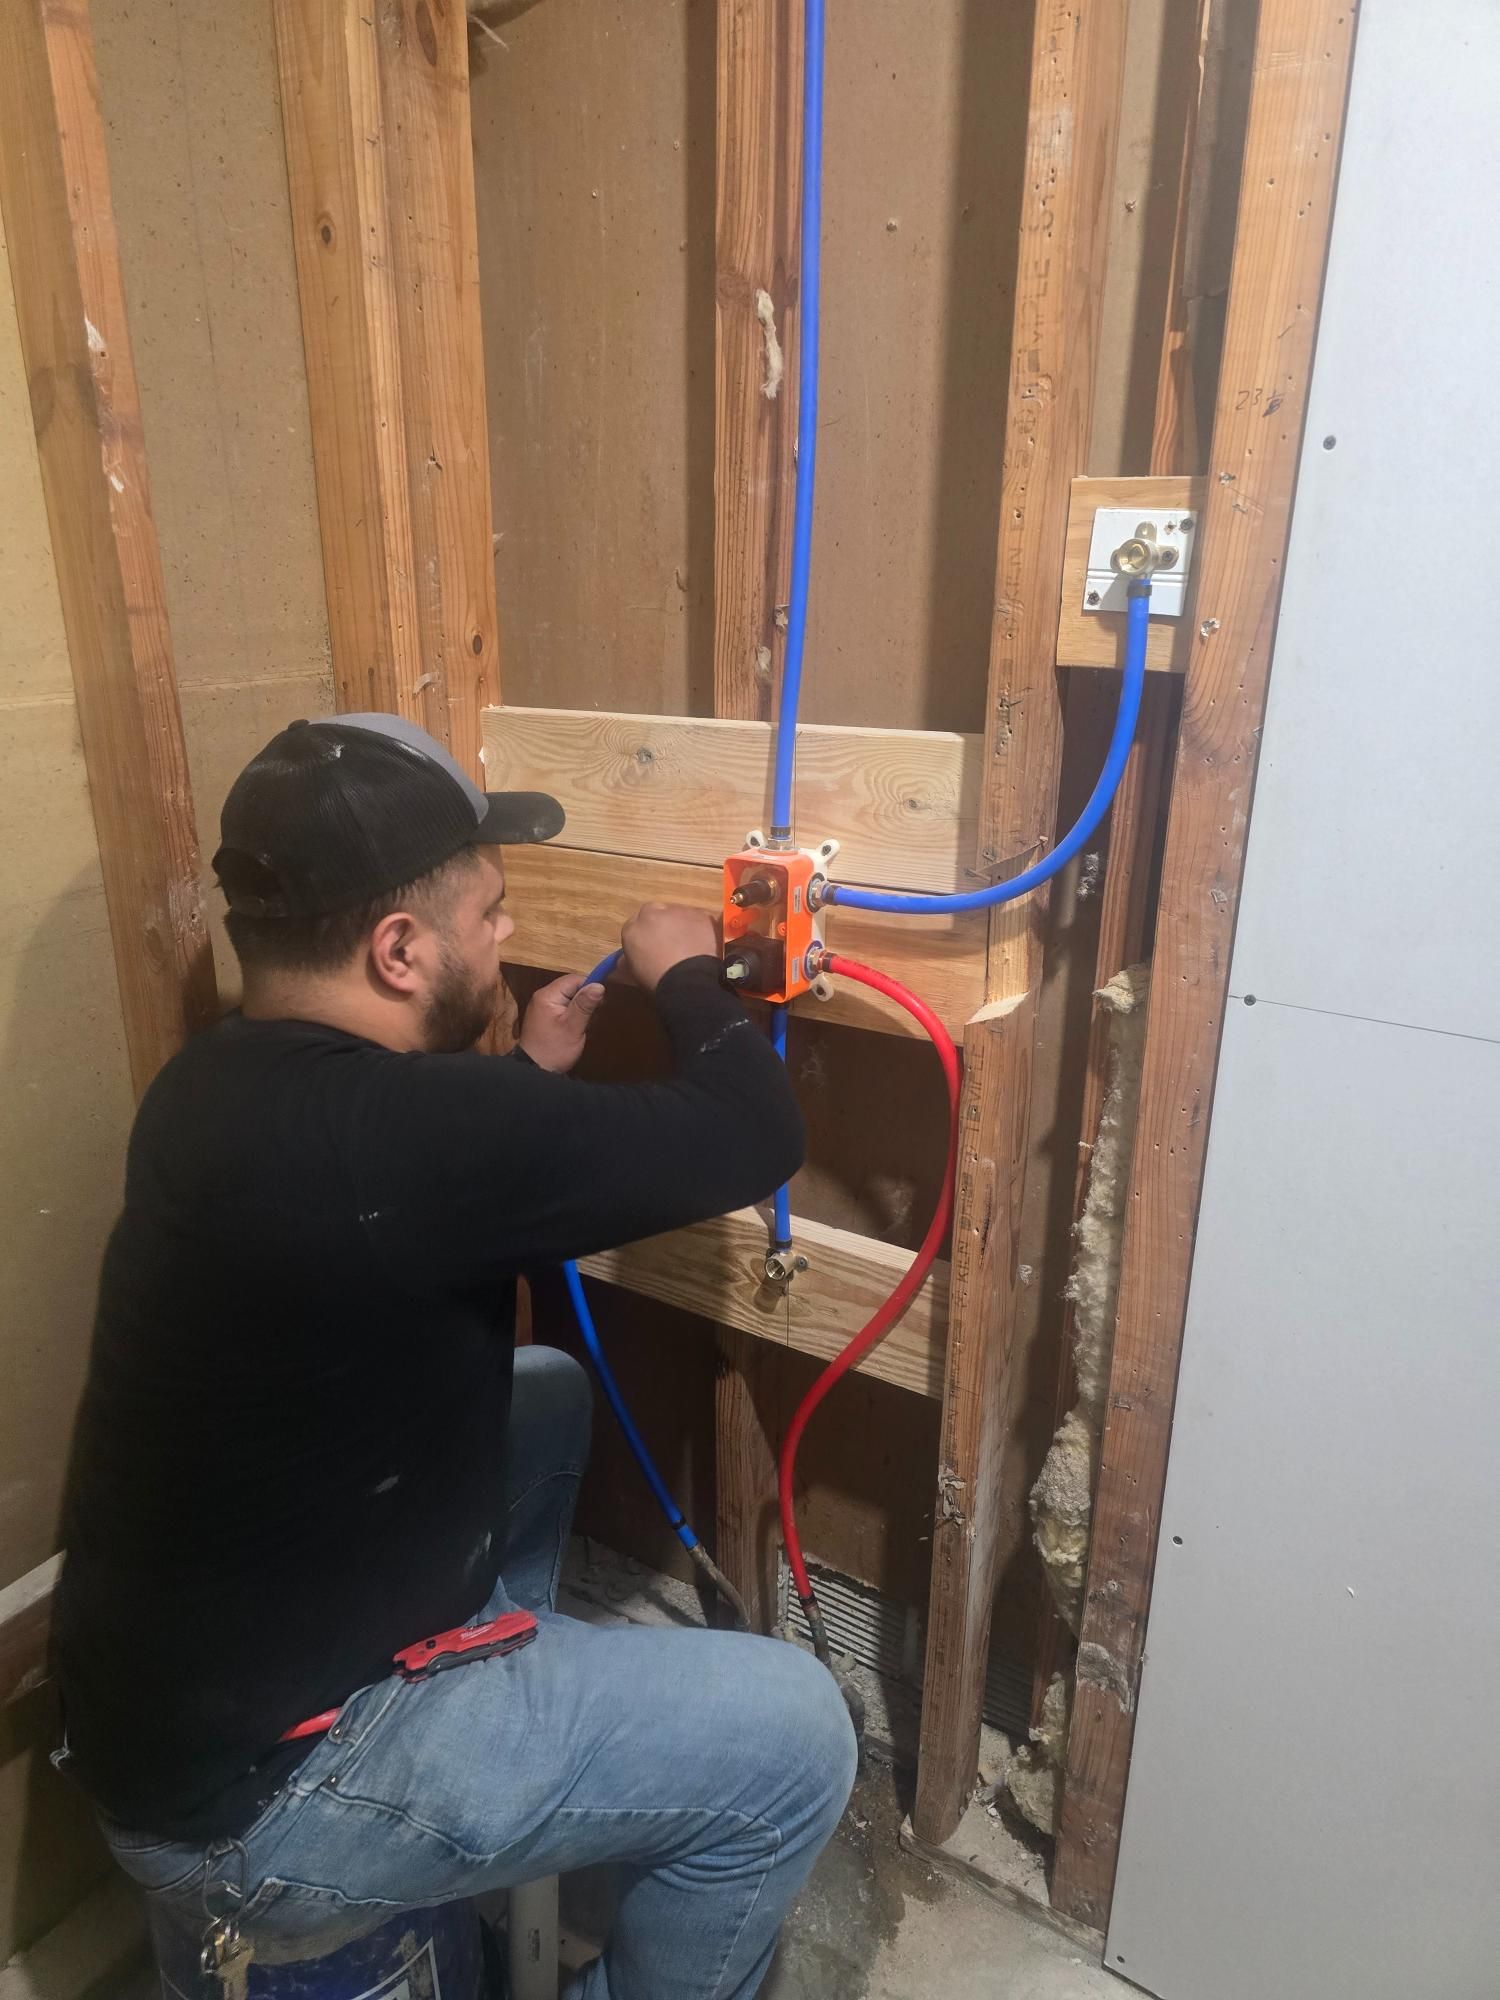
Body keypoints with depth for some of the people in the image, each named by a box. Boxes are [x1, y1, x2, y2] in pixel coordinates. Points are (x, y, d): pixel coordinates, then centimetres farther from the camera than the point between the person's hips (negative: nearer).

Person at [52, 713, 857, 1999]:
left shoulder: (227, 1086, -3)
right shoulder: (395, 1131, -33)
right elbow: (753, 1139, -25)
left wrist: (534, 1073, 10)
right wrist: (684, 973, -7)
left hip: (178, 1681, 9)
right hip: (248, 1791, -8)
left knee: (545, 1394, 20)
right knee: (791, 1742, -7)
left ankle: (498, 1711, 33)